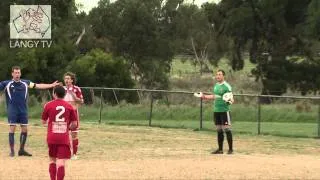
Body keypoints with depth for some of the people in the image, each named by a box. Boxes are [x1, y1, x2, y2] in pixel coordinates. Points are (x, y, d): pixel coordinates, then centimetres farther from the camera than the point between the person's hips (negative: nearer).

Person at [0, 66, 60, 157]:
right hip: (12, 111, -3)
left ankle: (22, 150, 17)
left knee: (24, 129, 5)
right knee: (12, 129, -6)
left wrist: (51, 85, 6)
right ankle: (12, 150, 1)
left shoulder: (25, 83, 8)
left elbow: (38, 86, 9)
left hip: (23, 110, 3)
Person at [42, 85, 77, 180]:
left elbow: (43, 122, 8)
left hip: (52, 137, 1)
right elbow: (74, 124, 3)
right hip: (64, 138, -1)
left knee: (52, 159, 18)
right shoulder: (69, 106, 2)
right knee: (61, 162, -5)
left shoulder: (48, 105, -1)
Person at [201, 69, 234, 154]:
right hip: (216, 111, 7)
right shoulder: (216, 85, 12)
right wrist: (205, 96, 29)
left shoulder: (226, 86, -10)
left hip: (224, 110, -7)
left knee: (227, 129, -7)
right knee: (219, 130, 10)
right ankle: (220, 149, 16)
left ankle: (230, 149, -2)